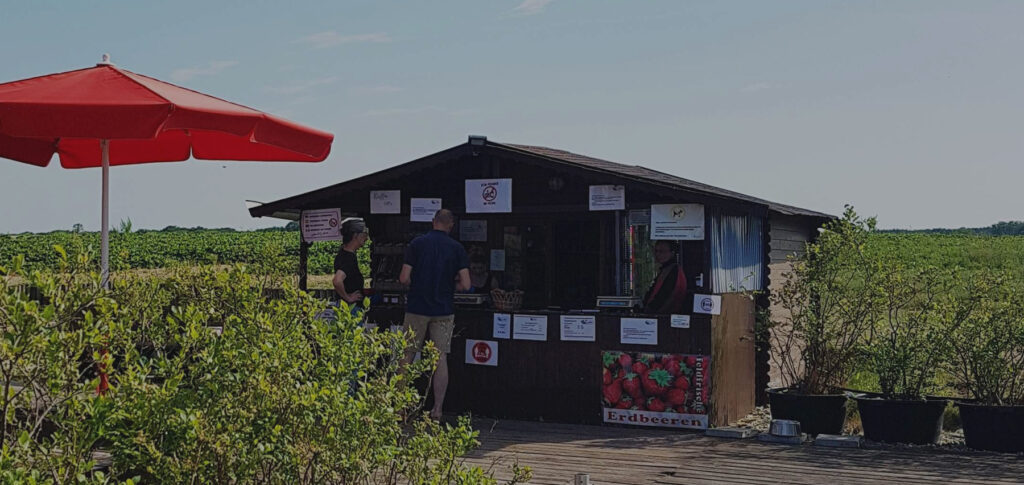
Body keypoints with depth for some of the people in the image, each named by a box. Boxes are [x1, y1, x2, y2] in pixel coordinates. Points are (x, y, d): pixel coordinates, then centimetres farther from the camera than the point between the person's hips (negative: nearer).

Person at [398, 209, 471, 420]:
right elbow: (466, 284, -6)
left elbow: (404, 278, -8)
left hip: (417, 307, 0)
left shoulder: (417, 244, -3)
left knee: (406, 357, 11)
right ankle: (437, 409, 4)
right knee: (441, 358, 4)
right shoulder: (457, 248, -2)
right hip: (444, 310, 0)